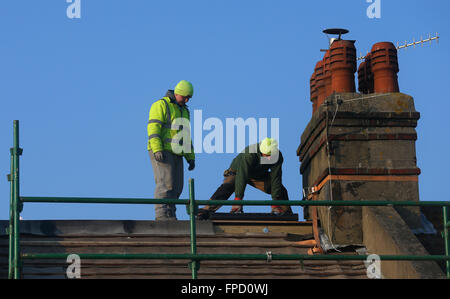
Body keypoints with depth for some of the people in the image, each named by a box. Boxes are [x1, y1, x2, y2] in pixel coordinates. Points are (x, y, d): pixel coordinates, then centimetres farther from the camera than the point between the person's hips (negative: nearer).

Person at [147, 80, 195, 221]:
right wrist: (157, 150, -25)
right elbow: (153, 128, -15)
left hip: (176, 154, 8)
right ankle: (162, 214, -21)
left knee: (176, 187, 1)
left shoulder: (184, 111, 21)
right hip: (161, 153, -8)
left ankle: (169, 216, 4)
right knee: (166, 183, -18)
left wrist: (191, 157, 17)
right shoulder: (161, 105, -5)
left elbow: (186, 136, 25)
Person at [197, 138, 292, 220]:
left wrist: (275, 204, -28)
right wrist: (238, 201, -49)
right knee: (226, 188, -32)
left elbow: (275, 179, -24)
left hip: (260, 176, 5)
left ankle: (287, 214, 14)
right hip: (238, 171, -5)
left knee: (281, 190, -6)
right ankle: (205, 211, -36)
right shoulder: (250, 154, -41)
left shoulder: (278, 157, -26)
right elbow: (242, 176, -44)